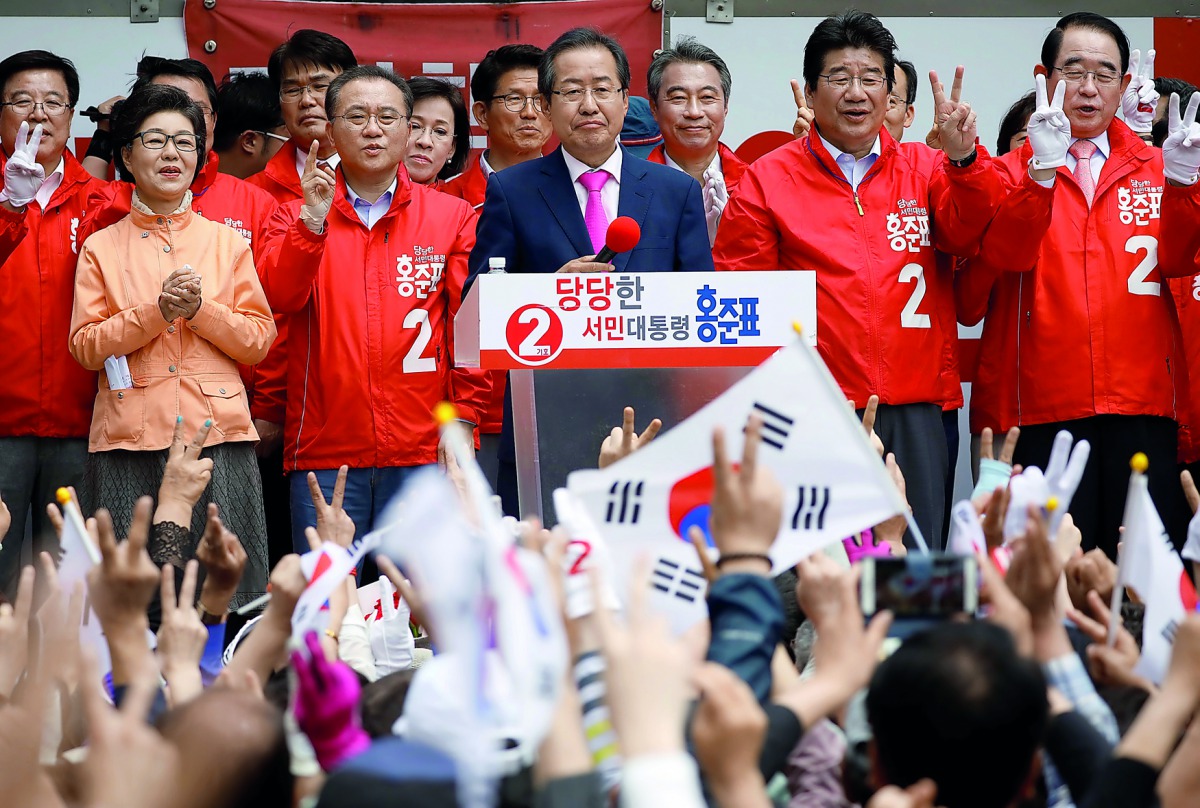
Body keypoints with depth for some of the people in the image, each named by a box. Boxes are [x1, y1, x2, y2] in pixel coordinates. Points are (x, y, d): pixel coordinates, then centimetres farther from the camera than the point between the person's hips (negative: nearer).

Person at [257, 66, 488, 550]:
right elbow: (279, 297, -7)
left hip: (423, 453, 0)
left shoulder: (453, 216, 8)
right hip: (324, 454, 0)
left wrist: (464, 420, -5)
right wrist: (313, 220, -20)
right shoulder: (299, 216, 10)